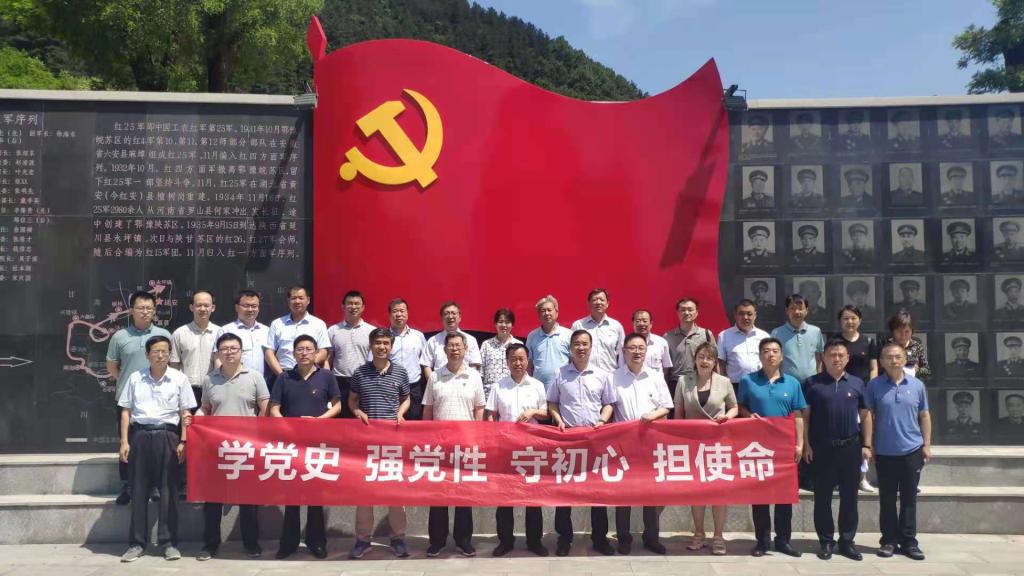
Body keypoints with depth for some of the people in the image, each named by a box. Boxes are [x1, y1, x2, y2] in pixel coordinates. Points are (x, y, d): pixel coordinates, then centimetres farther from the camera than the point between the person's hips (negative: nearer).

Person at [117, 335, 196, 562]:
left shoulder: (180, 379, 4)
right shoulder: (135, 378, 7)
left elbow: (185, 413, 4)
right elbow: (126, 411, 9)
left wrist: (183, 442, -3)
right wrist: (124, 442, 2)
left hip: (167, 436, -1)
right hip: (140, 435, 1)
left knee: (168, 489, 1)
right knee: (139, 489, 4)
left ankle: (169, 542, 8)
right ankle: (137, 543, 12)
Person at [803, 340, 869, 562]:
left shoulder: (857, 383, 7)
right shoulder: (813, 383, 1)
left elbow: (865, 416, 10)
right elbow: (805, 416, 1)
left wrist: (866, 445, 4)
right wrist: (806, 444, -4)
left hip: (851, 446, 2)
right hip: (822, 447, -1)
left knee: (849, 496, 8)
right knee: (822, 496, 4)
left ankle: (847, 540, 18)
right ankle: (826, 541, 14)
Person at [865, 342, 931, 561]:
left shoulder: (917, 385, 3)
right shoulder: (874, 386, -2)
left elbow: (924, 416, 9)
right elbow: (869, 416, 0)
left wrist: (927, 444, 5)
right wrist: (868, 444, -4)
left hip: (912, 450, 1)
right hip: (885, 452, -1)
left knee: (909, 499, 7)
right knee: (887, 499, 7)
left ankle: (909, 542, 17)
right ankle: (889, 541, 16)